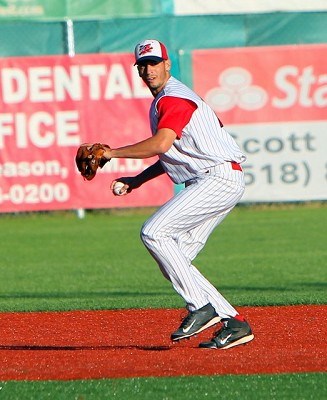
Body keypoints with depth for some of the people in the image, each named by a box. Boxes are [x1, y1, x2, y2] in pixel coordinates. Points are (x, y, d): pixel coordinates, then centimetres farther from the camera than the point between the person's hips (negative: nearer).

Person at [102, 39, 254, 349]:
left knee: (154, 233, -18)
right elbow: (172, 153, 30)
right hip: (213, 184, 10)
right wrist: (138, 180, 20)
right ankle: (234, 323, 3)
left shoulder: (174, 98, -10)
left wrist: (113, 153, -17)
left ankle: (202, 307, -17)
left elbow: (161, 144, -26)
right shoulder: (163, 102, 22)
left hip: (218, 178, -10)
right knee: (174, 260, 4)